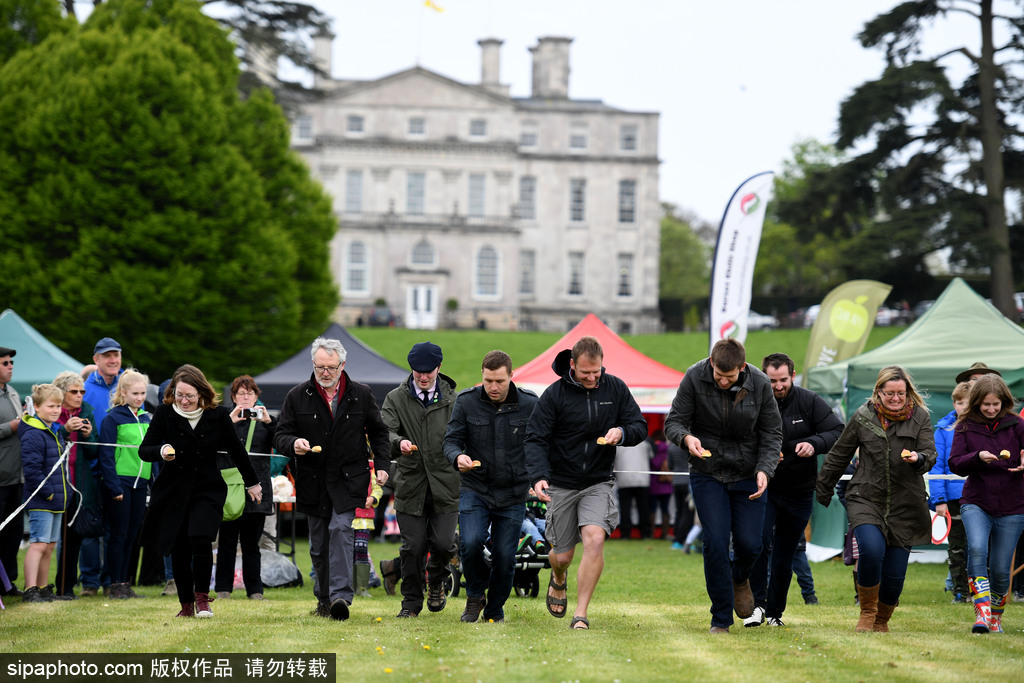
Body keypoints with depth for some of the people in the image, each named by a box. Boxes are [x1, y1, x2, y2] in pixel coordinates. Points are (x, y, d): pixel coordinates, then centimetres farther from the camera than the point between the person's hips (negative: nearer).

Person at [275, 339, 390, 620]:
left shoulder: (361, 394, 2)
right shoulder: (297, 396, 1)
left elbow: (378, 432, 15)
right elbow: (281, 436, 1)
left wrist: (381, 465, 6)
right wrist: (293, 444, -22)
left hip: (349, 478, -2)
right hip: (313, 480, 2)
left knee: (341, 528, -19)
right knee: (319, 544, 7)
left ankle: (340, 595, -25)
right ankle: (324, 599, 20)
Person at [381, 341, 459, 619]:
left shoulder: (452, 399, 8)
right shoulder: (395, 399, 6)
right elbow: (385, 431, -6)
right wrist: (398, 443, -27)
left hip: (444, 484, 0)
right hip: (410, 484, 0)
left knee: (443, 543, -6)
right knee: (413, 547, -1)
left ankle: (436, 583, 26)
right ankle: (411, 601, 15)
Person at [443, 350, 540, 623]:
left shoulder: (530, 404, -3)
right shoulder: (466, 402, -3)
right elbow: (451, 439, -2)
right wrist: (458, 456, -24)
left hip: (513, 496, 0)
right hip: (475, 490, 0)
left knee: (505, 556, 0)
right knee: (470, 542, -21)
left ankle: (495, 609, 24)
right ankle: (475, 595, 7)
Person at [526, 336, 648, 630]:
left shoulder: (615, 388, 0)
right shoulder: (555, 394, -8)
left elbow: (640, 426, 6)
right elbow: (536, 439, -10)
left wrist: (622, 433, -19)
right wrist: (539, 476, -28)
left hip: (598, 483, 1)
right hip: (561, 485, -1)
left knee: (595, 539, -22)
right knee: (563, 556, 7)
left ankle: (580, 614, -14)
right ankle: (558, 580, 47)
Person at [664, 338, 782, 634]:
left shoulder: (760, 384, -11)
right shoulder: (695, 378, -13)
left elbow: (772, 433, -2)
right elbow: (673, 421, -7)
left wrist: (764, 470, -17)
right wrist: (687, 437, -30)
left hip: (747, 475, 1)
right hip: (707, 473, -1)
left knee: (749, 544, -5)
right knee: (715, 543, -10)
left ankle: (740, 579, 33)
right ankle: (721, 619, 2)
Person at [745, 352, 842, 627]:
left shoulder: (809, 402, -4)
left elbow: (837, 432, -6)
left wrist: (814, 444, -26)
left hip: (799, 493, 2)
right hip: (763, 488, -2)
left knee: (784, 558, 8)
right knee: (759, 542, -24)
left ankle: (775, 612, 22)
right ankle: (758, 604, -20)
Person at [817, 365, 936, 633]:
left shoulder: (920, 417, 3)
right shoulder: (863, 417, 2)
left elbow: (930, 455, -3)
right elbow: (839, 455, 12)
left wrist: (918, 459, -27)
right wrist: (823, 491, 18)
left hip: (905, 505, 1)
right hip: (866, 498, -1)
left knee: (895, 573, -1)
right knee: (871, 550, -26)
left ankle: (882, 620, 28)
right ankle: (867, 612, -4)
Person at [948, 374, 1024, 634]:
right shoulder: (965, 427, 3)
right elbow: (954, 464, -2)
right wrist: (978, 457, -22)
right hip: (976, 502, 0)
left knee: (1000, 569, 3)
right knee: (977, 549, -27)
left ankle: (996, 616, 27)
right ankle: (981, 612, -29)